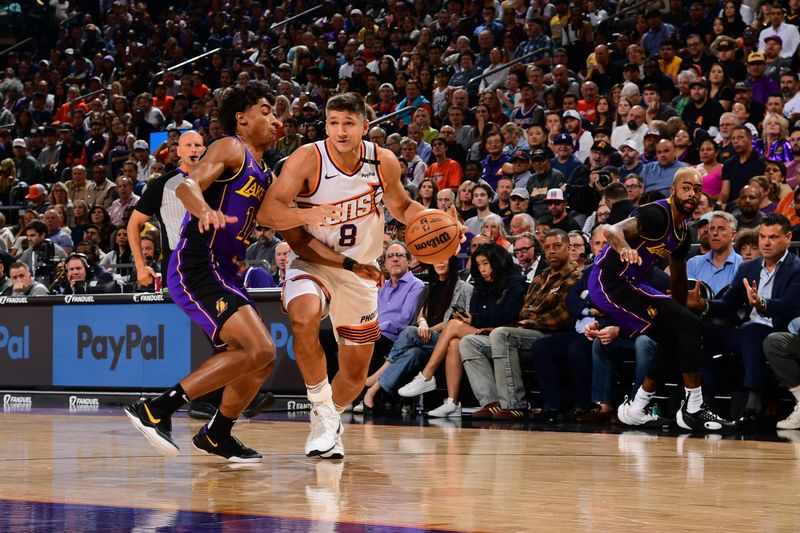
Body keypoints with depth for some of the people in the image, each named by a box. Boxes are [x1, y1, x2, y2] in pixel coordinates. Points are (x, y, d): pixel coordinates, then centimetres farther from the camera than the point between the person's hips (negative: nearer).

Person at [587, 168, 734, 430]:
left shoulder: (683, 231, 13)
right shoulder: (658, 214, -18)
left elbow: (679, 276, 27)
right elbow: (612, 231, -34)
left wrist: (680, 313, 30)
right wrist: (624, 247, -55)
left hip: (627, 283, 11)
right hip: (610, 281, -11)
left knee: (672, 339, 18)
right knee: (689, 324, -16)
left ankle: (635, 408, 22)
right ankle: (693, 409, -13)